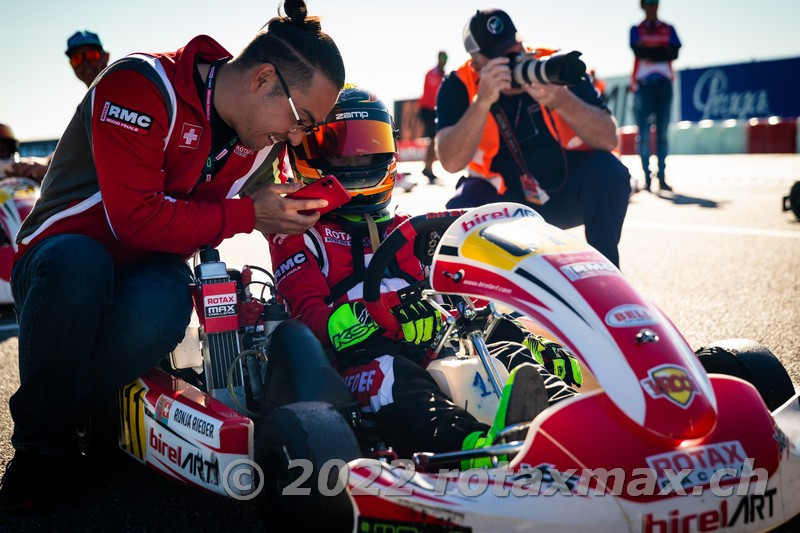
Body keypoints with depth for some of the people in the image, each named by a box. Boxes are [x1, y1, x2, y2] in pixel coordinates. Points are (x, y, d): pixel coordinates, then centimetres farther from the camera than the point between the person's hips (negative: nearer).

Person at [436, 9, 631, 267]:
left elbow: (608, 139, -20)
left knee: (607, 172, -29)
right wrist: (483, 101, -37)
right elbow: (451, 162, -26)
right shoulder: (459, 86, -12)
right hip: (504, 198, -1)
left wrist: (561, 101, -37)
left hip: (568, 188, 1)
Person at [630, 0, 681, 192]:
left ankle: (662, 177, 0)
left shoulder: (669, 29, 15)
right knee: (644, 133, -7)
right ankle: (646, 178, -6)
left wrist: (650, 51, -8)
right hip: (642, 84, -2)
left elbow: (674, 53, -1)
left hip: (664, 83, 2)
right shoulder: (636, 30, 11)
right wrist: (661, 51, -9)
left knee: (662, 132, 0)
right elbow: (638, 50, -8)